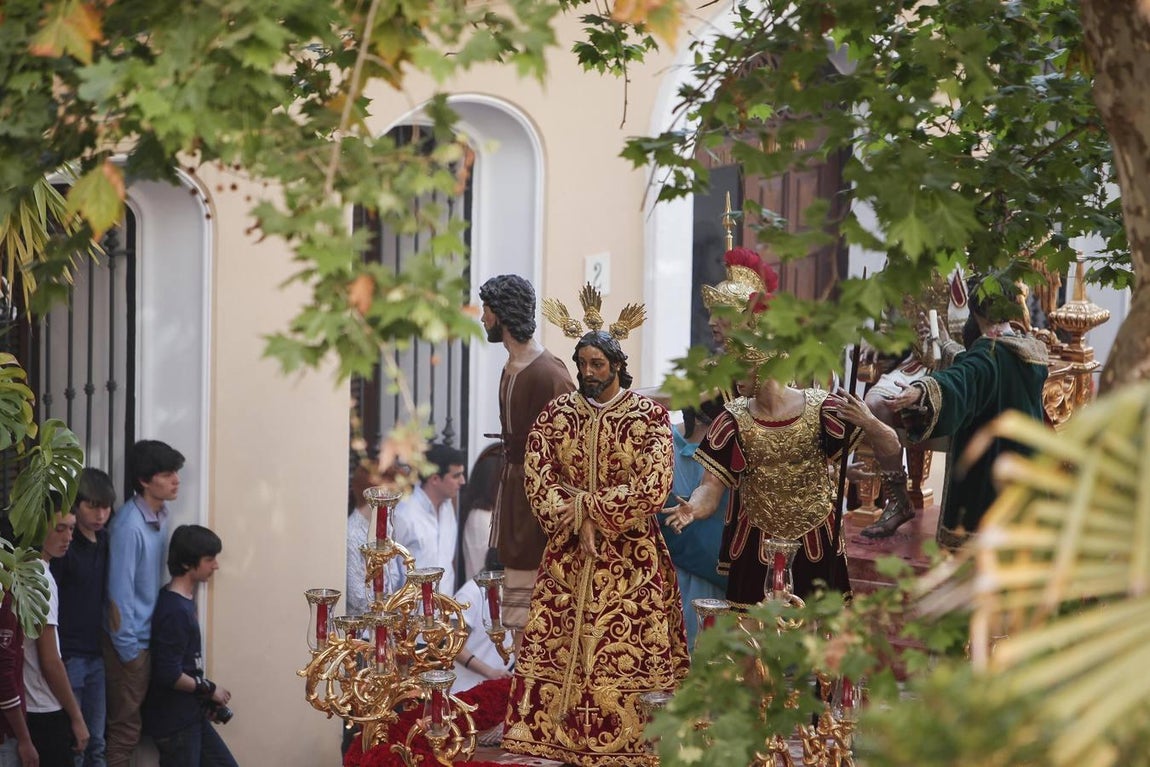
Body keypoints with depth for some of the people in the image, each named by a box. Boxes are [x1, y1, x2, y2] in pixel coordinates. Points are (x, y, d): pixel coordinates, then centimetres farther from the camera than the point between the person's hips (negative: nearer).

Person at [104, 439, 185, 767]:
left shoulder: (160, 515, 5)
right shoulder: (129, 526, -22)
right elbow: (119, 591, -20)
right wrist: (128, 649, -16)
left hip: (149, 637, 8)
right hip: (131, 641, -8)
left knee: (129, 725, 15)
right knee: (124, 728, -1)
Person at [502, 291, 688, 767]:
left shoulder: (649, 416, -6)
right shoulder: (557, 414, 3)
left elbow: (653, 488, -14)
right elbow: (537, 478, -3)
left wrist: (587, 505, -14)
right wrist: (577, 521, -15)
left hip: (632, 557, -3)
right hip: (567, 551, 3)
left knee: (629, 649, -3)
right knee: (557, 645, 1)